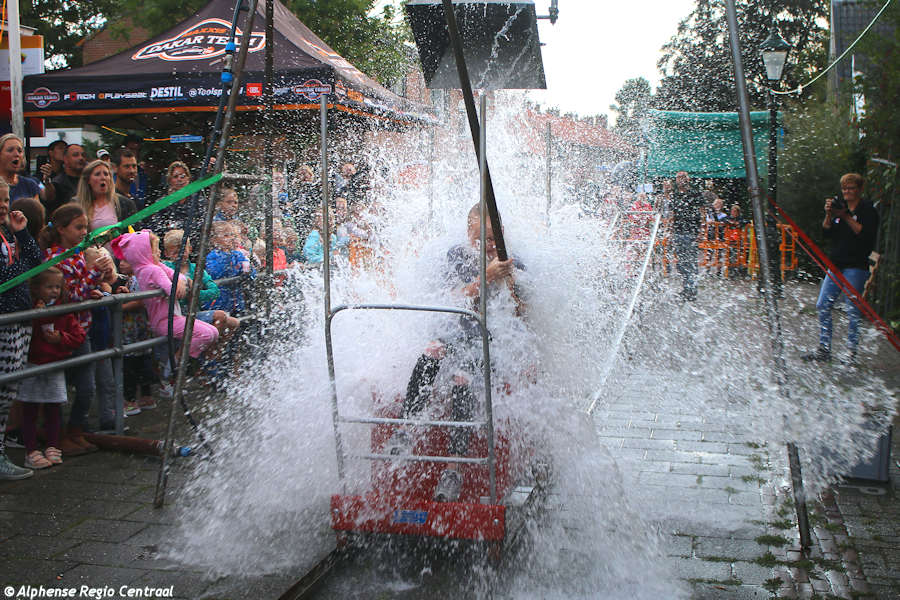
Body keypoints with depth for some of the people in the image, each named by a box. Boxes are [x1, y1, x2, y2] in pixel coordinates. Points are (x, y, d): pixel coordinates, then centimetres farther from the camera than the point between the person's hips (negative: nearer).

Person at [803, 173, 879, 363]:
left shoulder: (867, 210, -2)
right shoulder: (840, 207, 16)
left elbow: (866, 233, -15)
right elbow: (827, 232, 9)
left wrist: (846, 217, -18)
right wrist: (829, 215, -7)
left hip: (856, 267, -6)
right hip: (836, 265, 6)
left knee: (853, 310, -5)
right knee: (823, 306, 3)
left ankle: (851, 352, 3)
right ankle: (824, 349, 11)